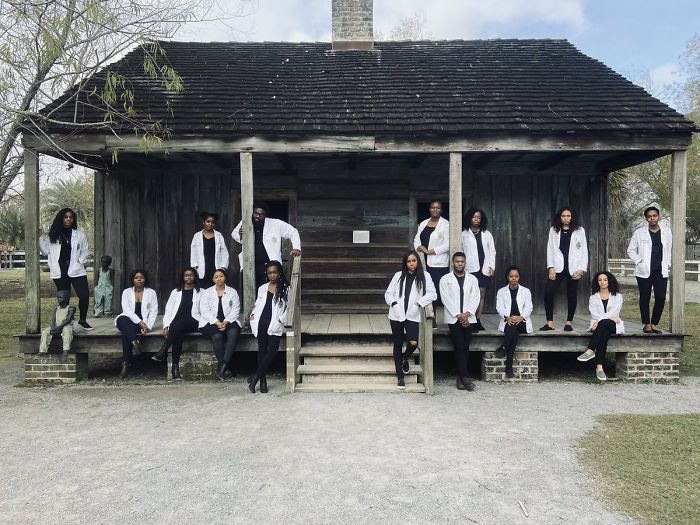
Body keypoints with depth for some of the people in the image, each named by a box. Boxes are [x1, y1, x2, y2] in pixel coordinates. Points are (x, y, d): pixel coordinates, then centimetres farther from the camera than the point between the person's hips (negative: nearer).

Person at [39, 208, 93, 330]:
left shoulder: (80, 234, 9)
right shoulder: (53, 235, 9)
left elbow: (85, 251, 13)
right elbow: (46, 251, 9)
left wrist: (81, 260, -3)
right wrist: (40, 238, 1)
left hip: (76, 270, 0)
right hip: (60, 272, 0)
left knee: (84, 295, -10)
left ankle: (83, 320, 10)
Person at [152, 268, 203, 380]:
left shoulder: (200, 293, 17)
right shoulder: (176, 292, 22)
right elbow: (168, 310, 14)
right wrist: (166, 326, -1)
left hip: (192, 323, -2)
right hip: (176, 324, 2)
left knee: (181, 320, -37)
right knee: (178, 335, -34)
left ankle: (162, 352, -39)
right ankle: (175, 367, -39)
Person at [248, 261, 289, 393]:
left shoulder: (286, 289, 3)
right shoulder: (262, 288, 15)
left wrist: (281, 319, -10)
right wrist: (253, 315, 4)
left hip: (275, 325, -3)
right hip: (261, 323, 3)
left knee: (272, 351, -14)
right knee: (262, 351, 6)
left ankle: (255, 377, -3)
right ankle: (263, 381, 12)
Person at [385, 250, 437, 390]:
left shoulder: (424, 276, 3)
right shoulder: (398, 276, 9)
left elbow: (432, 294, -3)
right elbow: (388, 293, 9)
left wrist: (420, 303, -11)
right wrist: (393, 303, -7)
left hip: (413, 316, -1)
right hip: (397, 315, 2)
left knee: (413, 342, -18)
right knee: (398, 345, 7)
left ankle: (405, 358, 20)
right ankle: (400, 377, 20)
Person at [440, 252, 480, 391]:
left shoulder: (472, 279, 13)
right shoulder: (445, 279, 6)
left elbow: (475, 298, 5)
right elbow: (446, 299, -3)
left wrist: (467, 314, -10)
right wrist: (459, 315, -11)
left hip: (468, 318, 2)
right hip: (453, 318, -2)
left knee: (465, 347, 0)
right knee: (459, 347, -9)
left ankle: (460, 378, 5)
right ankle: (465, 378, -8)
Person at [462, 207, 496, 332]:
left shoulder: (487, 234, 15)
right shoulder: (464, 235, 7)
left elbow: (492, 251, 13)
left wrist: (491, 267, 3)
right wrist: (462, 266, -5)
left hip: (484, 269, 3)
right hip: (470, 269, -3)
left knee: (482, 294, 0)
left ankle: (478, 321, 4)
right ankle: (473, 322, -8)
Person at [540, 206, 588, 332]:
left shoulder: (579, 230, 6)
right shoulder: (553, 230, 8)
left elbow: (584, 251, 3)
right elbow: (550, 249, 5)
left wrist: (581, 268, -6)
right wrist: (551, 267, -5)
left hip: (573, 268, 0)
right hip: (557, 267, 0)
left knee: (571, 295, 6)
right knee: (548, 292, -14)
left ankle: (569, 322, 19)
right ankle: (550, 323, -6)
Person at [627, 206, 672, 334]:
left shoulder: (666, 232, 7)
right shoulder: (639, 232, 0)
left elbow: (669, 250, 15)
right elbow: (631, 250, 4)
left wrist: (667, 264, 6)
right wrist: (639, 261, -6)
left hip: (661, 271, 2)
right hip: (644, 271, -2)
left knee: (661, 298, -3)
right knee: (645, 298, 4)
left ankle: (654, 324, 12)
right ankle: (647, 324, 15)